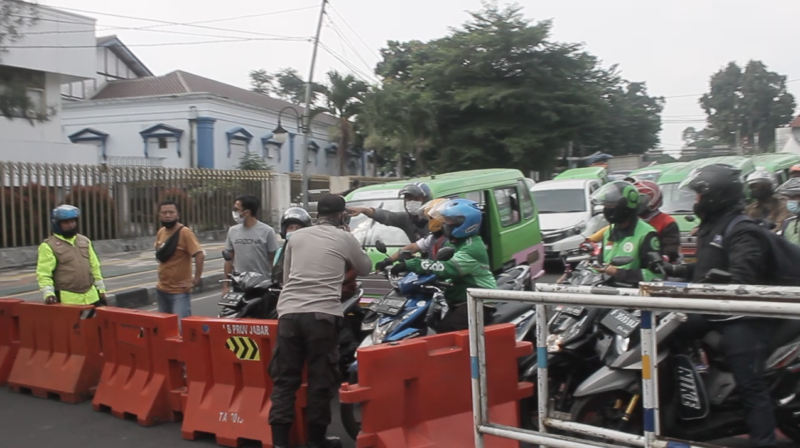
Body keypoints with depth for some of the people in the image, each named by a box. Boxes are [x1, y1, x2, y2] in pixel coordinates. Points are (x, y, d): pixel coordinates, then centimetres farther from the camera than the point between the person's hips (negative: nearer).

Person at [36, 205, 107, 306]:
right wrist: (48, 293, -25)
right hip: (67, 299, -5)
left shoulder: (85, 241, 12)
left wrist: (101, 289, 14)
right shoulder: (49, 246, -6)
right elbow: (44, 274, -12)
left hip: (91, 296, 6)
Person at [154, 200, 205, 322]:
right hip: (161, 289, 8)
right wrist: (162, 274, 12)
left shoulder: (185, 232, -16)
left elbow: (200, 255, -24)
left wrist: (196, 280, -22)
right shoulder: (160, 232, 6)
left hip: (179, 291, -8)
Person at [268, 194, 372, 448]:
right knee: (321, 380, 8)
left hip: (289, 312, 4)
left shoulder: (295, 236, 16)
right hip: (322, 314, -3)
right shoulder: (345, 239, 7)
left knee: (284, 379, 9)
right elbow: (365, 269, 22)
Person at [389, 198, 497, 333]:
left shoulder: (472, 248, -20)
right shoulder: (460, 242, 13)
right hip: (462, 300, 11)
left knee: (444, 331, -25)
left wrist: (410, 264, -34)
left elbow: (446, 269, -32)